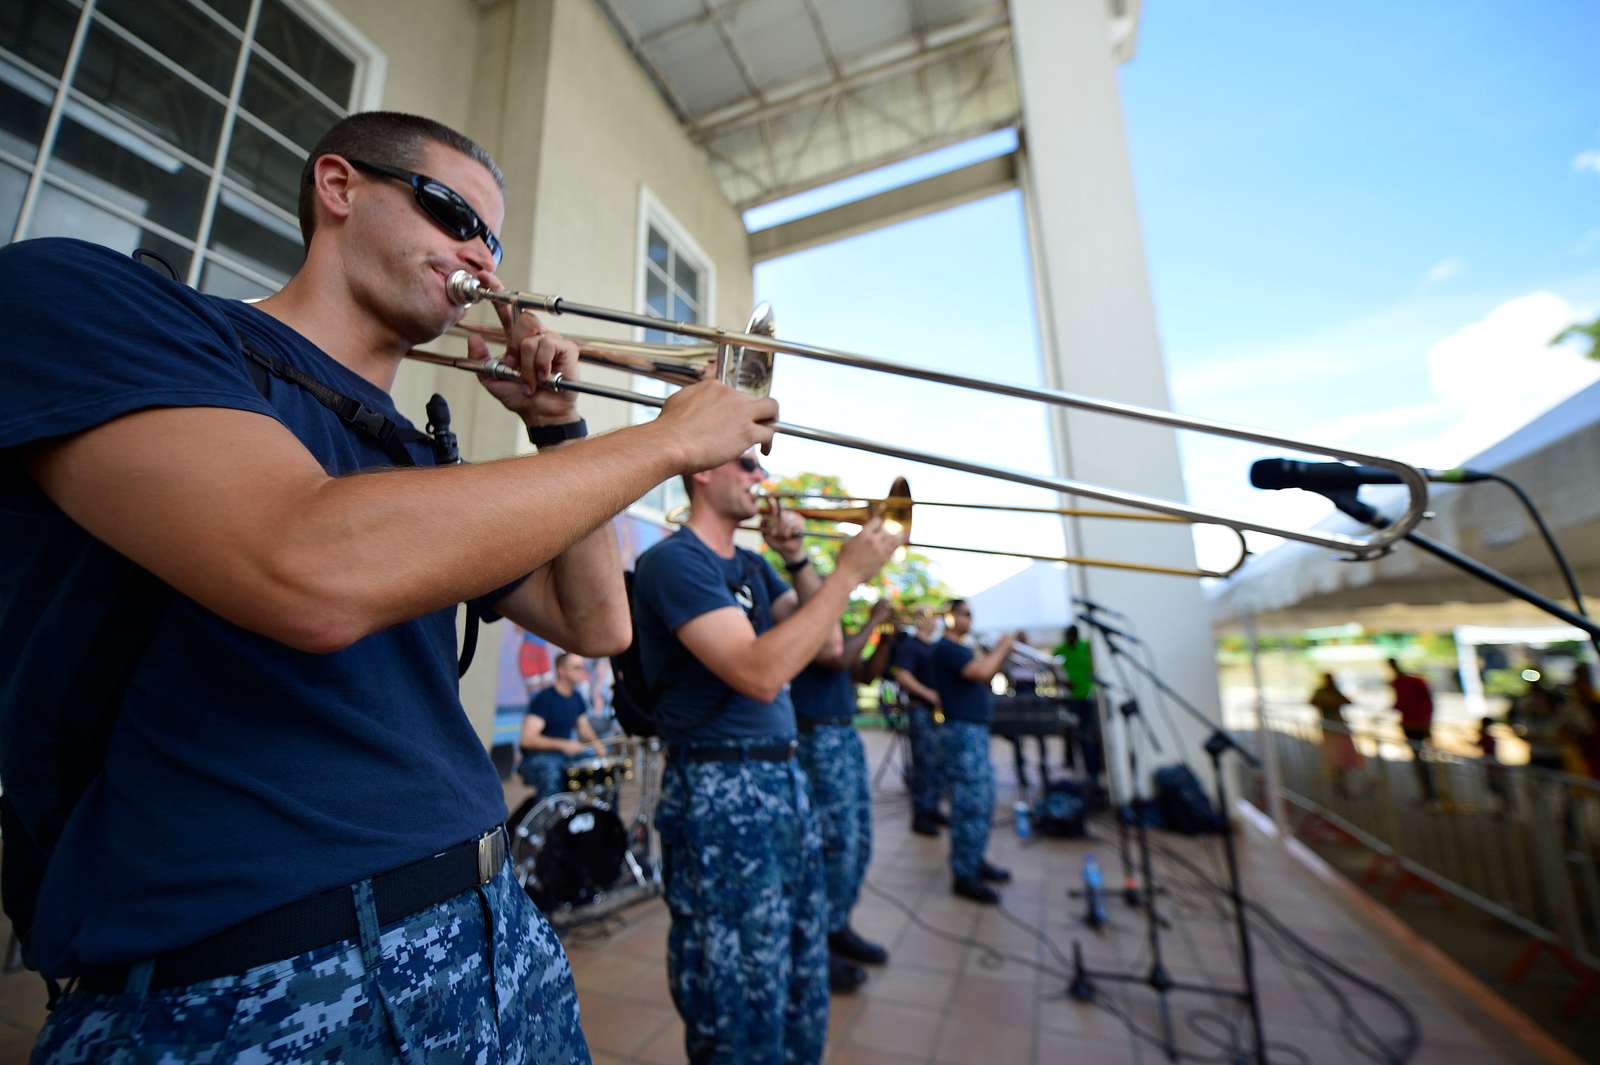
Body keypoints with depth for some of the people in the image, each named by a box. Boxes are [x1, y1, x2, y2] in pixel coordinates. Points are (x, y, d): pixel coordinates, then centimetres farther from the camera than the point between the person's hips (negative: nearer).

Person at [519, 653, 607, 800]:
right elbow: (528, 739, -23)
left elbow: (583, 727, 17)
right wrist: (563, 744, -32)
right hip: (539, 758, -7)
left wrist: (595, 742, -5)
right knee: (550, 771, -37)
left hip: (567, 754, 7)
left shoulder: (576, 697, 6)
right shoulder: (543, 698, -17)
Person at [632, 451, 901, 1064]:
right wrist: (848, 572, -22)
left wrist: (798, 559, -1)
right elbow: (760, 673, -26)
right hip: (721, 793, -8)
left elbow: (827, 644, 10)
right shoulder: (673, 560, -14)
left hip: (785, 779, 9)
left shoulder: (752, 567, 13)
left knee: (803, 990, 22)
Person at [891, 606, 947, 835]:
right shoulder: (908, 646, -7)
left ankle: (932, 809, 25)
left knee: (940, 764, 12)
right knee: (924, 764, -5)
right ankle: (919, 816, 3)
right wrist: (928, 694, -21)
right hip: (922, 711, -8)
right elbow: (902, 675, -17)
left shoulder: (936, 647, 17)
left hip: (941, 711, 8)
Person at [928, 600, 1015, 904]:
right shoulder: (945, 648, -15)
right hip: (963, 732, -11)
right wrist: (1002, 646, -11)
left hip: (977, 731, 11)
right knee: (971, 805, -6)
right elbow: (983, 671, -27)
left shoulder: (960, 649, 17)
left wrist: (1004, 649, 4)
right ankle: (964, 876, 3)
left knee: (983, 803, 18)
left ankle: (975, 861, 30)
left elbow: (987, 673, 17)